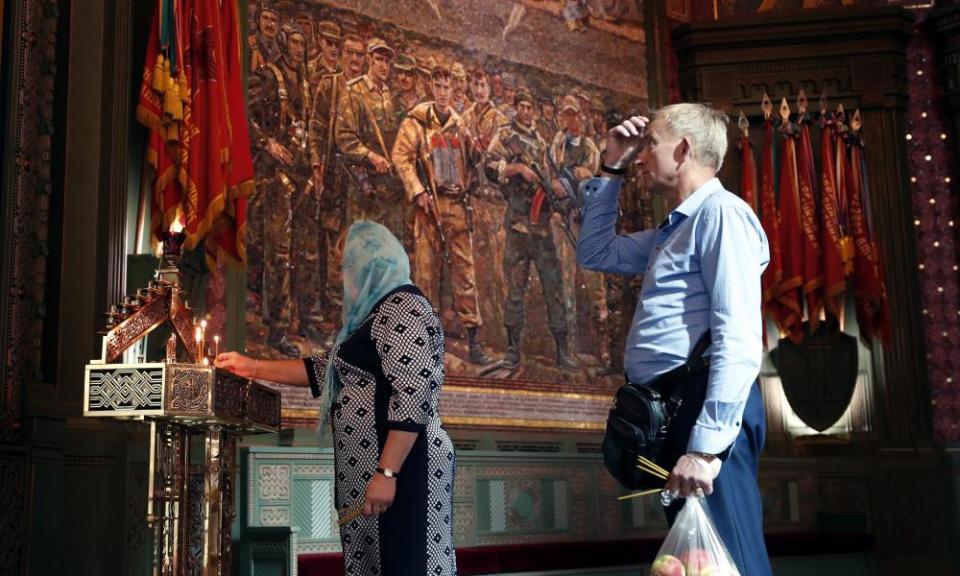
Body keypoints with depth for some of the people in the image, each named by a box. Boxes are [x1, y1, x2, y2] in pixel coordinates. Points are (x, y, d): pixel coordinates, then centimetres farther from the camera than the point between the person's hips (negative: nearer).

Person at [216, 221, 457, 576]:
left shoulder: (403, 307, -10)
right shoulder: (377, 312, 21)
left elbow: (413, 395, -21)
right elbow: (326, 373, 29)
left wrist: (387, 473, -25)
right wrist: (253, 368, 29)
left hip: (400, 467, -10)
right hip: (370, 470, 10)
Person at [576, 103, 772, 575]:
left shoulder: (720, 213, -7)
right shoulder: (673, 231, 23)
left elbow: (739, 339, -18)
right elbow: (594, 252, 37)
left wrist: (706, 447, -24)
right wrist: (611, 170, 26)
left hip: (702, 406, -10)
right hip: (666, 409, 10)